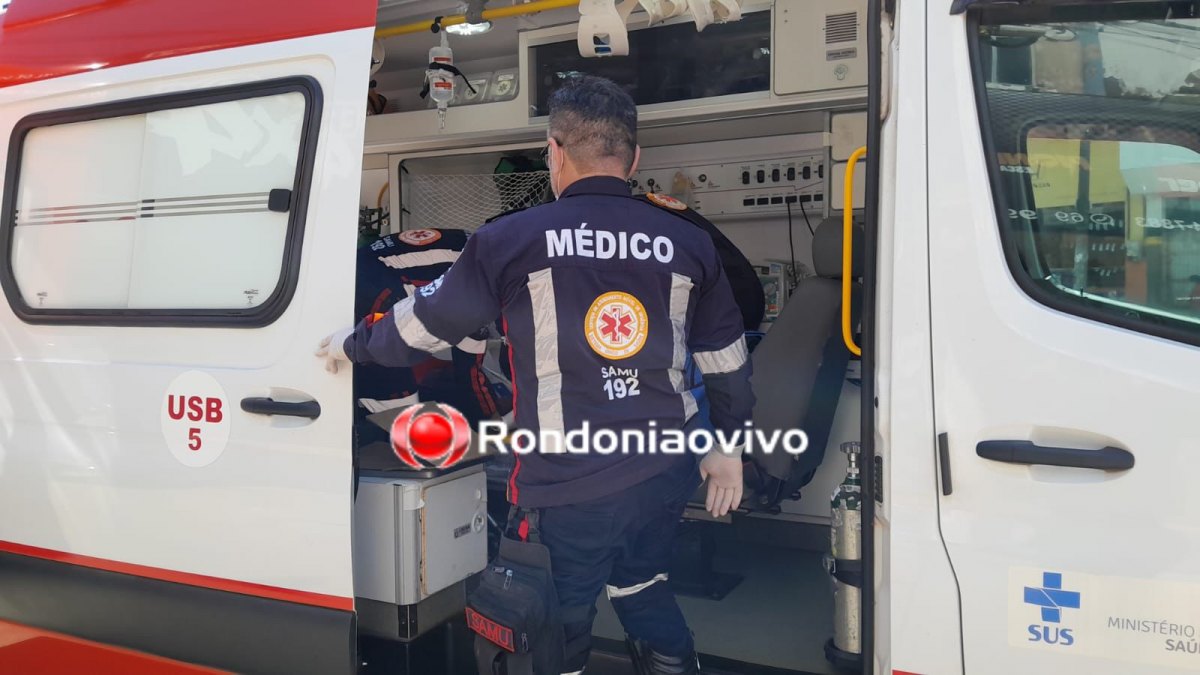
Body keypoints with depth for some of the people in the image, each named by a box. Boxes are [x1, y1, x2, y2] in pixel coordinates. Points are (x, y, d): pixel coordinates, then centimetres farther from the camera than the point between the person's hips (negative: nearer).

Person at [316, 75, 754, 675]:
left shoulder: (510, 240, -9)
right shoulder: (689, 243, 2)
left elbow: (425, 323, 2)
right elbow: (726, 361, 9)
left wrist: (354, 344, 22)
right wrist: (728, 446, 23)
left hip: (567, 485, -3)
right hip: (665, 471, 4)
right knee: (641, 586, 29)